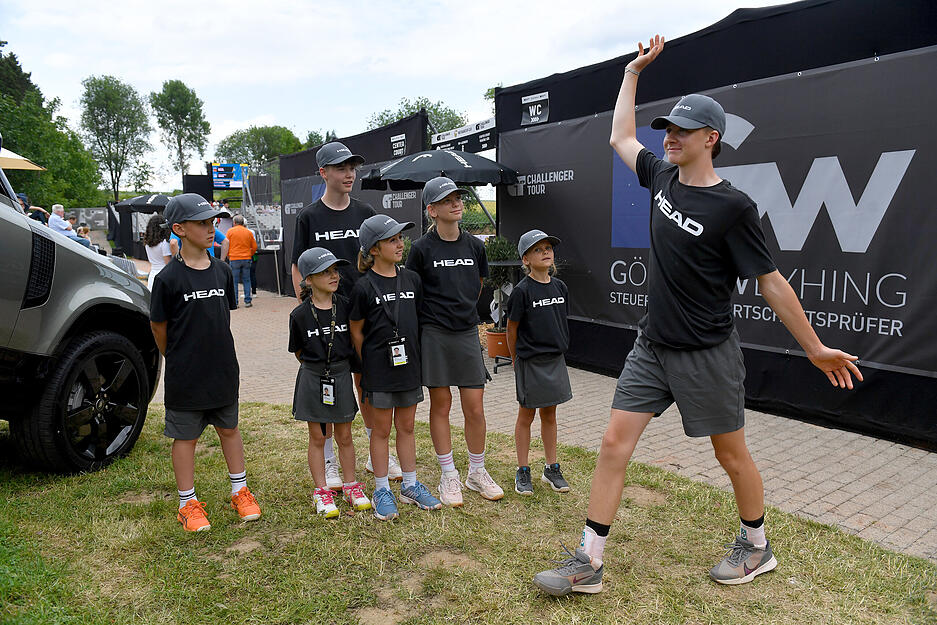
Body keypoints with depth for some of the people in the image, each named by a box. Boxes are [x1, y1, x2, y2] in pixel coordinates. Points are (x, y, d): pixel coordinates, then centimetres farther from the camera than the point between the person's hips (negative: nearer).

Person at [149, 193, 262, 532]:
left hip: (223, 370, 4)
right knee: (185, 437, 9)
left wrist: (216, 352, 13)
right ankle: (188, 503, 24)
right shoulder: (169, 278, -12)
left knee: (229, 429, 16)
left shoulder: (222, 271, 2)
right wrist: (177, 361, 7)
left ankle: (240, 491, 30)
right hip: (185, 376, -4)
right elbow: (158, 326, -3)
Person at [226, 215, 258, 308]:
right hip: (246, 258, 2)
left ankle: (234, 302, 2)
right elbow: (254, 247, 8)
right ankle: (247, 301, 6)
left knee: (234, 281, 3)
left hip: (234, 259, -2)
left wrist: (229, 255, 16)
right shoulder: (249, 232, 6)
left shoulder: (230, 231, 0)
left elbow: (226, 245, 1)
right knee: (246, 280, 8)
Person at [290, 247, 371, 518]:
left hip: (341, 376, 1)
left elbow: (355, 340, 9)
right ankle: (322, 491, 21)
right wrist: (316, 367, 5)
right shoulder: (300, 315, -9)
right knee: (317, 437, 8)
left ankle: (351, 486, 26)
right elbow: (299, 351, 4)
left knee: (344, 436, 11)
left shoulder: (345, 307, -5)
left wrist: (338, 366, 9)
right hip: (312, 378, -1)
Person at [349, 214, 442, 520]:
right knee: (381, 428, 7)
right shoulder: (364, 287, -10)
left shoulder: (411, 279, 3)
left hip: (409, 365, 4)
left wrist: (416, 355, 10)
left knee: (406, 426, 14)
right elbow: (355, 331, -2)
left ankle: (410, 485, 26)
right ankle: (382, 490, 20)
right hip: (379, 368, -4)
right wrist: (369, 365, 0)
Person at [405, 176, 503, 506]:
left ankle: (477, 472, 23)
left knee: (475, 407, 3)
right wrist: (438, 313, 4)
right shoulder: (422, 248, -5)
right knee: (440, 405, 6)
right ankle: (449, 476, 20)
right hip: (434, 334, -3)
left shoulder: (474, 246, 6)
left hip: (467, 333, 3)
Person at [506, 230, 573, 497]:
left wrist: (557, 348, 13)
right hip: (530, 362, -5)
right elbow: (512, 328, -6)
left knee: (550, 415, 15)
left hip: (555, 360, 5)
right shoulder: (522, 290, -12)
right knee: (526, 415, 8)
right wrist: (518, 360, 0)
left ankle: (551, 469, 27)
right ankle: (523, 472, 19)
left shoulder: (560, 287, 3)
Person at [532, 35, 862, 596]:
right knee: (615, 443, 0)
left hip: (707, 355, -5)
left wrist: (816, 349, -3)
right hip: (652, 347, 6)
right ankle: (589, 565, 8)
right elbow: (621, 136, 21)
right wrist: (634, 71, 21)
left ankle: (756, 548, 38)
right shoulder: (663, 177, 5)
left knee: (731, 454, 11)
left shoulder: (733, 207, -13)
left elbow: (771, 281, -8)